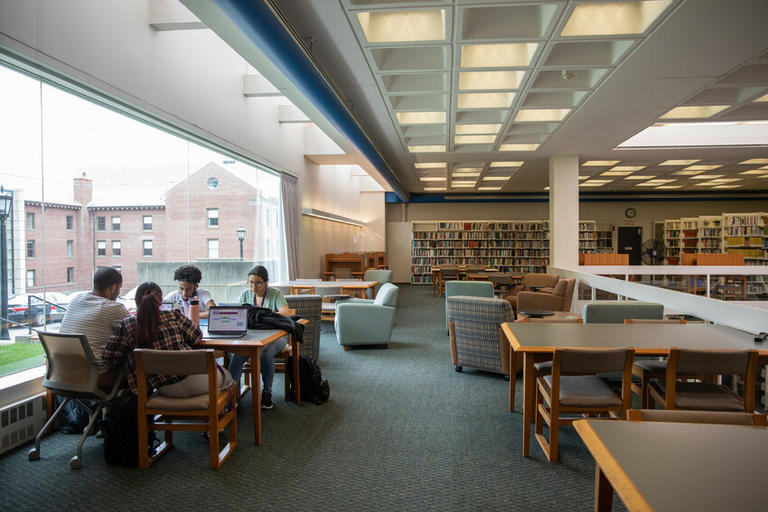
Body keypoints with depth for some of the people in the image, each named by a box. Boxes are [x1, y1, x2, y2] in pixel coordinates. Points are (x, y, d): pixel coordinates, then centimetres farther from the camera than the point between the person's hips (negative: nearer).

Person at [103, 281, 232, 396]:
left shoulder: (127, 325, -1)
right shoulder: (173, 316, -4)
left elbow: (110, 357, 1)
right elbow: (197, 337, 5)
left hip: (166, 390, 4)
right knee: (226, 376, 27)